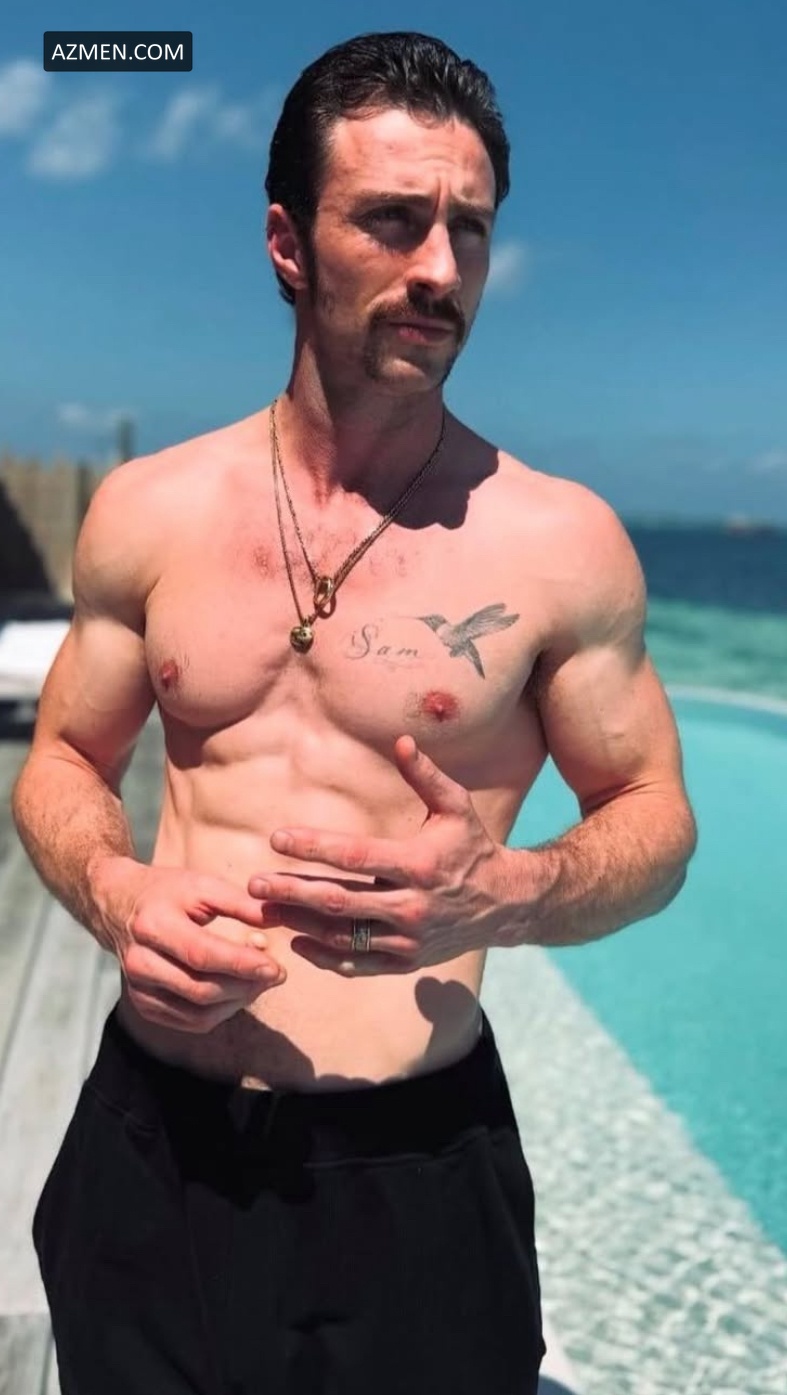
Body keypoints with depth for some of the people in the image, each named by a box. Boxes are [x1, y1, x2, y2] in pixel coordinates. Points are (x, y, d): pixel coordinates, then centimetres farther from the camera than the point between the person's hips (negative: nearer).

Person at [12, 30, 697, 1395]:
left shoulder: (559, 541, -8)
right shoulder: (147, 512, 1)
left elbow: (654, 823, 1)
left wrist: (505, 898, -20)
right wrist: (114, 896, -11)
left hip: (411, 1168, -2)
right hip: (149, 1149, 3)